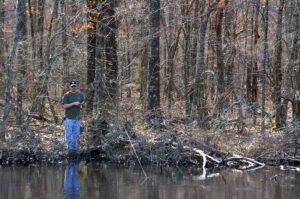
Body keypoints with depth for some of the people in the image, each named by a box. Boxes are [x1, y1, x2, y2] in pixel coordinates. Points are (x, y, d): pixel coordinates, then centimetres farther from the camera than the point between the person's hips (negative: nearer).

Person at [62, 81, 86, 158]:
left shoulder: (80, 95, 11)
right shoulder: (66, 95, -2)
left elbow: (84, 105, 14)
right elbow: (65, 106, -10)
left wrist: (83, 104, -10)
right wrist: (74, 103, -20)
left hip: (77, 118, 4)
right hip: (69, 118, -4)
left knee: (76, 135, 7)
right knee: (68, 135, -8)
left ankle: (75, 149, 14)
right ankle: (70, 149, -4)